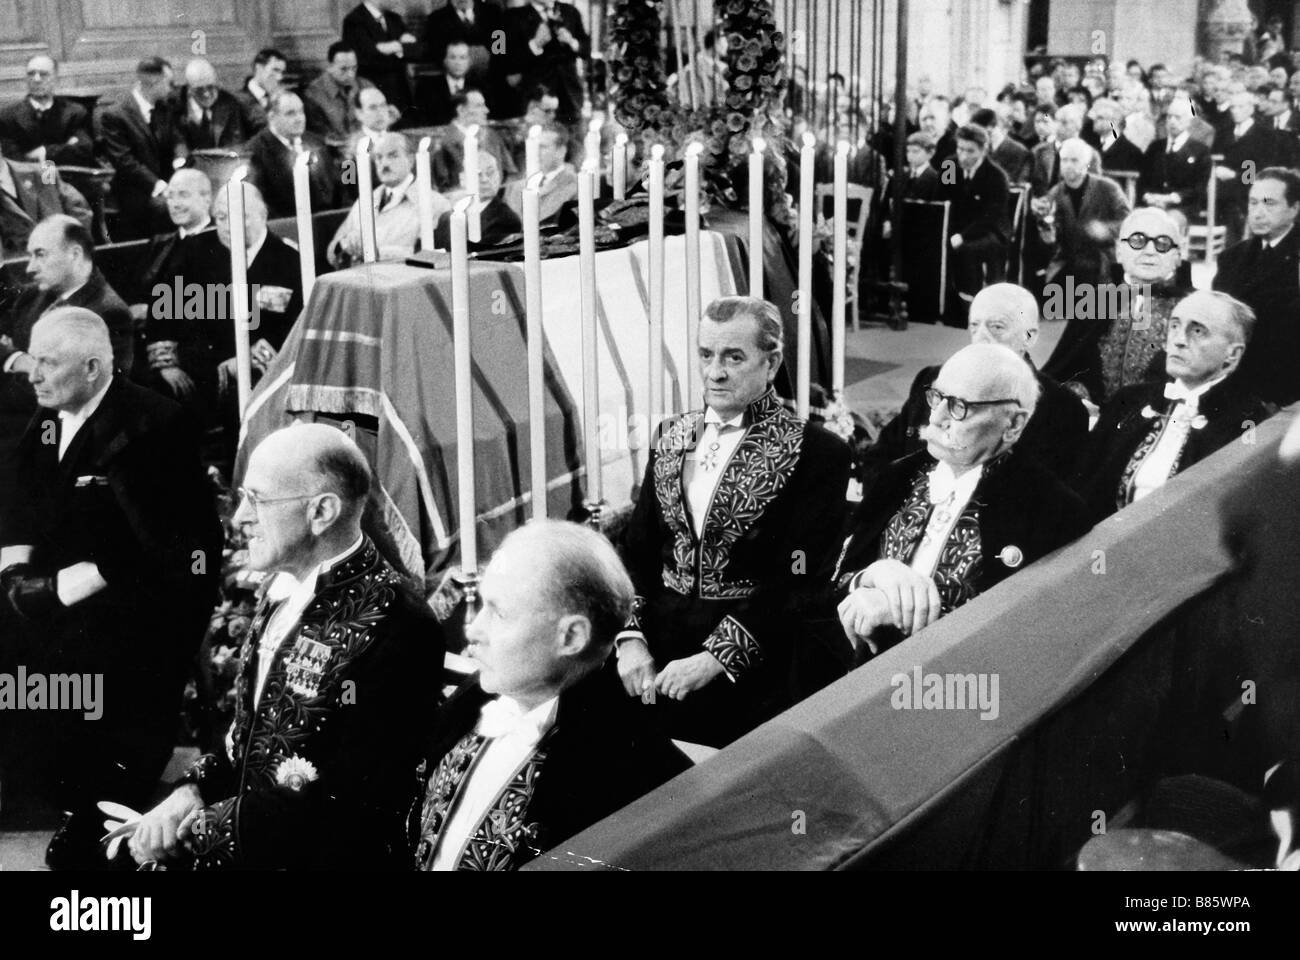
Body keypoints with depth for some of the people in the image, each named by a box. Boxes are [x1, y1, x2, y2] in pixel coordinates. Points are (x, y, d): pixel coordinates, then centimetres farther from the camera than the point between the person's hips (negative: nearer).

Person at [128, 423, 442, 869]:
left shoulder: (392, 627, -19)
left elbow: (346, 807, -19)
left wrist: (198, 828, -14)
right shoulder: (284, 591, 8)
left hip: (313, 857, -7)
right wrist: (194, 788, -1)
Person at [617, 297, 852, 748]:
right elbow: (638, 550, 9)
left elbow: (797, 582, -12)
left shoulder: (816, 453, -6)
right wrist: (631, 637, -6)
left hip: (757, 672, -4)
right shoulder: (674, 438, 12)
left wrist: (716, 659, -19)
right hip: (663, 653, 4)